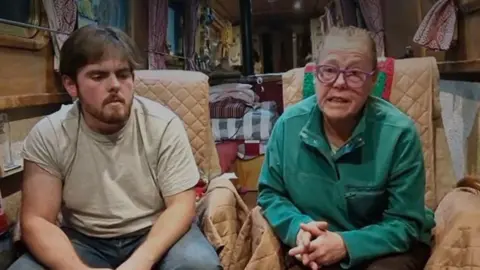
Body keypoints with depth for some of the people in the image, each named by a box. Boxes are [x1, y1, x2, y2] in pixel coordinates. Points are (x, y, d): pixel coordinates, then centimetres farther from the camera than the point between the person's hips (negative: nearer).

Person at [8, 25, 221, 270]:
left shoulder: (164, 125, -13)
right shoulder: (47, 136, -11)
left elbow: (180, 206, -14)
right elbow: (36, 221, -10)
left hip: (155, 234, 0)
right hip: (84, 240, 1)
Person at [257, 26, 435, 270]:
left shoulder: (398, 133, -17)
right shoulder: (289, 124, -10)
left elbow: (405, 223, -13)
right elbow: (270, 193, 2)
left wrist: (346, 244, -27)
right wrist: (298, 228, -18)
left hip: (388, 247, 0)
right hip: (318, 244, 1)